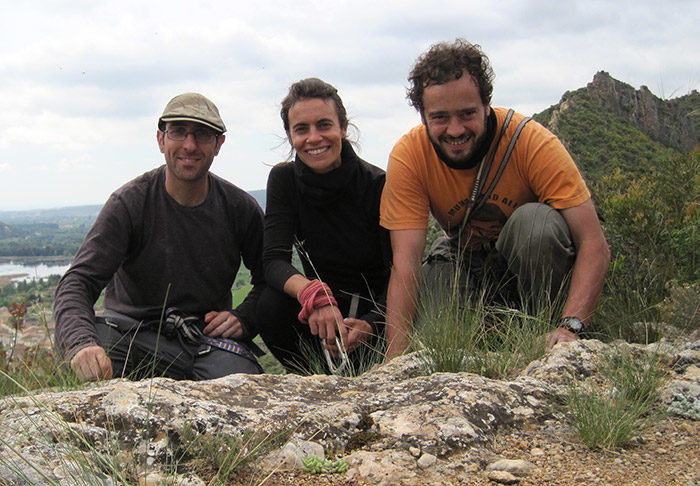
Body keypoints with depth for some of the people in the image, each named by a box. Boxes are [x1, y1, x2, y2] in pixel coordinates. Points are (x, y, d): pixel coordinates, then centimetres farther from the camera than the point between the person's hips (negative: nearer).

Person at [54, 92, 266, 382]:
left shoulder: (241, 208, -2)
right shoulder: (129, 203, -10)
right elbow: (77, 282, -20)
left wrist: (244, 319, -7)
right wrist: (82, 343, -40)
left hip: (210, 338, 1)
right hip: (135, 332, -1)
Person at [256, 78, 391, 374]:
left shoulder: (378, 185, -17)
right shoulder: (283, 179, -7)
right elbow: (274, 261, -18)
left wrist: (370, 325, -38)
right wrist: (312, 293, -41)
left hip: (375, 310, -3)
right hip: (320, 312, 4)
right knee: (271, 305, -27)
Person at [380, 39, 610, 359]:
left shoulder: (531, 141, -29)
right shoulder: (408, 156, -23)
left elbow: (594, 246, -31)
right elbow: (405, 264, -27)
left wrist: (571, 325, -46)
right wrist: (397, 359, -38)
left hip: (531, 256, -1)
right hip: (464, 258, 2)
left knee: (536, 219, -34)